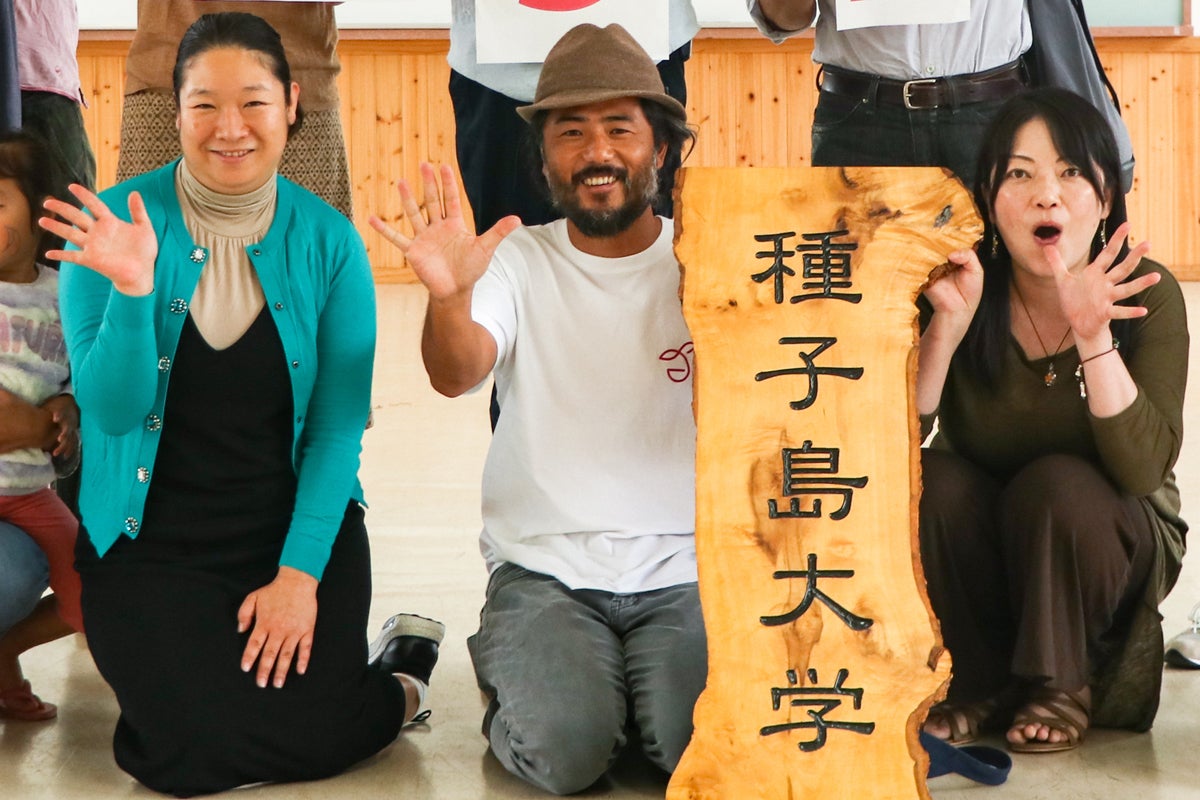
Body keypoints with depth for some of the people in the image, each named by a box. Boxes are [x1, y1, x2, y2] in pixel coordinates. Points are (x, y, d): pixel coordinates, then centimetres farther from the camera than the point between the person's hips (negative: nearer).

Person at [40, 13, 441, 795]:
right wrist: (131, 289, -28)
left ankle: (398, 675, 19)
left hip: (301, 519, 1)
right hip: (152, 537, 0)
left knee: (312, 737, -14)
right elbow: (111, 413, -11)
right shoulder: (113, 223, -7)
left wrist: (301, 573, -12)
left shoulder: (327, 241, -3)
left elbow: (339, 425, -3)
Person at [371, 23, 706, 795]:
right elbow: (457, 374, -18)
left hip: (686, 567, 1)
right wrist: (450, 297, -41)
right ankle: (510, 671, 10)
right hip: (544, 568, -1)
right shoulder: (517, 260, 1)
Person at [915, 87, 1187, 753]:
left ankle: (1064, 685, -6)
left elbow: (1143, 471, -28)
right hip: (979, 569, 2)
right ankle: (980, 681, -4)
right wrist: (948, 325, -35)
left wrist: (1092, 335, -40)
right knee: (930, 481, -27)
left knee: (1056, 484, -31)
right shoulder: (957, 291, -14)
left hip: (1108, 545, -2)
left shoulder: (1146, 295, -18)